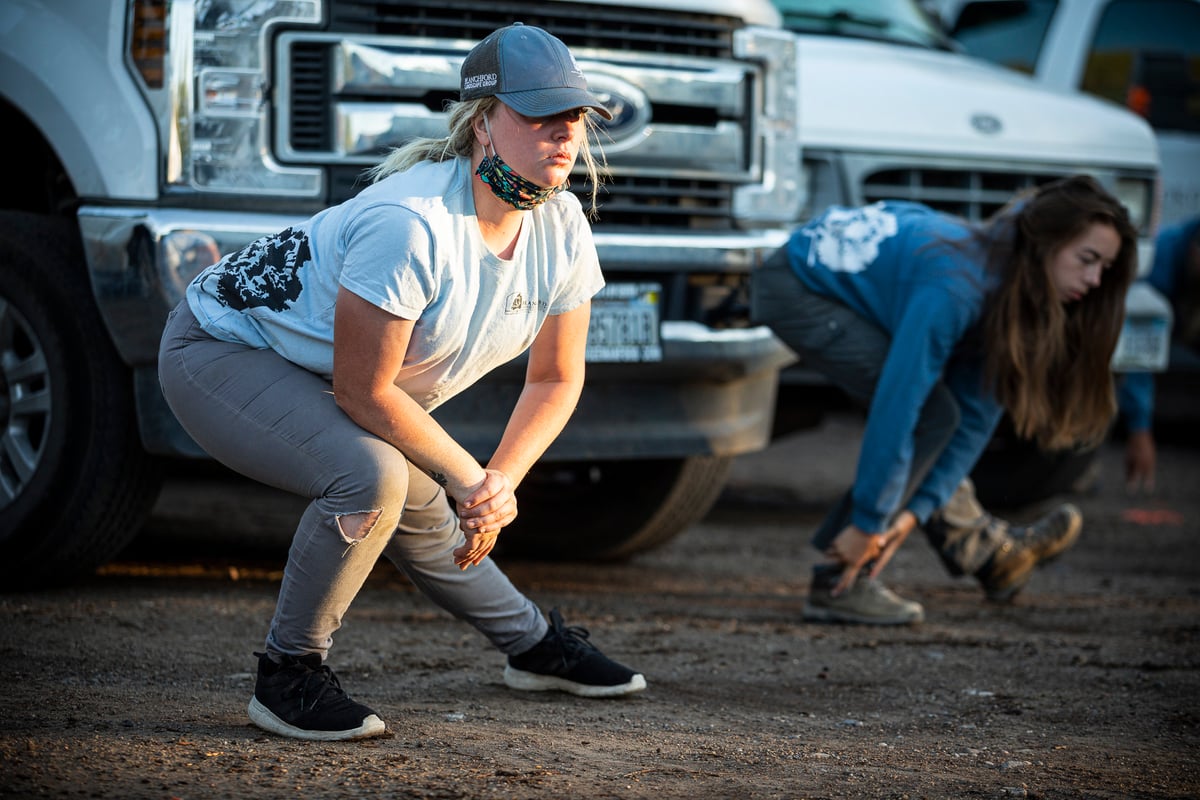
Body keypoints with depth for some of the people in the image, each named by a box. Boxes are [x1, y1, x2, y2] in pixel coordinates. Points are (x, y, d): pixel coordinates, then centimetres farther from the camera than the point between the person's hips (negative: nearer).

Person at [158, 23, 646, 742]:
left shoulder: (562, 228, -10)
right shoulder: (409, 225, -36)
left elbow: (558, 378, 1)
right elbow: (362, 392, -30)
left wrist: (502, 482, -13)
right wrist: (471, 480, -21)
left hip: (316, 373, 8)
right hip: (221, 352, -8)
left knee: (421, 513, 21)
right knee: (370, 476, -30)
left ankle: (533, 643, 46)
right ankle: (289, 676, -13)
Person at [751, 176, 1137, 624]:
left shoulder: (1014, 297, -7)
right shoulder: (958, 287, -34)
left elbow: (976, 418, -4)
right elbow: (897, 404, -33)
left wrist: (916, 510, -11)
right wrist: (868, 522, -28)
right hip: (794, 289, -9)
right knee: (931, 416, -16)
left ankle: (986, 552, 20)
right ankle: (840, 585, -16)